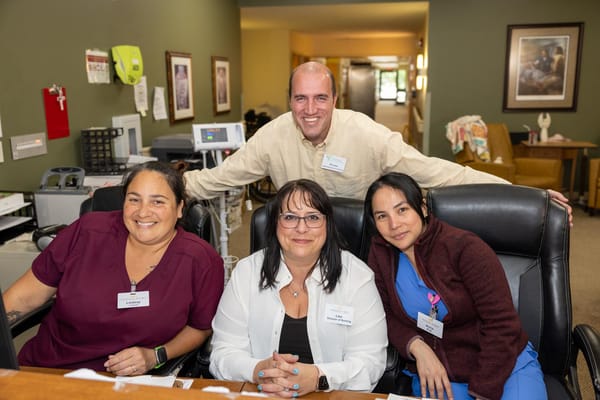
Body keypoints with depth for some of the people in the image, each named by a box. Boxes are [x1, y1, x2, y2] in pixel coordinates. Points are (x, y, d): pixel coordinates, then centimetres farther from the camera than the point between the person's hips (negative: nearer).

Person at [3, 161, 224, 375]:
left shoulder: (202, 261, -10)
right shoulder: (87, 232, -6)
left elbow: (201, 327, 3)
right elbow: (26, 296, 3)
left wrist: (156, 356, -11)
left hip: (131, 379, -3)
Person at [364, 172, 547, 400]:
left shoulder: (464, 248, -16)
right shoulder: (380, 252, -4)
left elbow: (502, 324, -16)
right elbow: (386, 315, 5)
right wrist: (416, 346, -14)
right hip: (436, 374, 3)